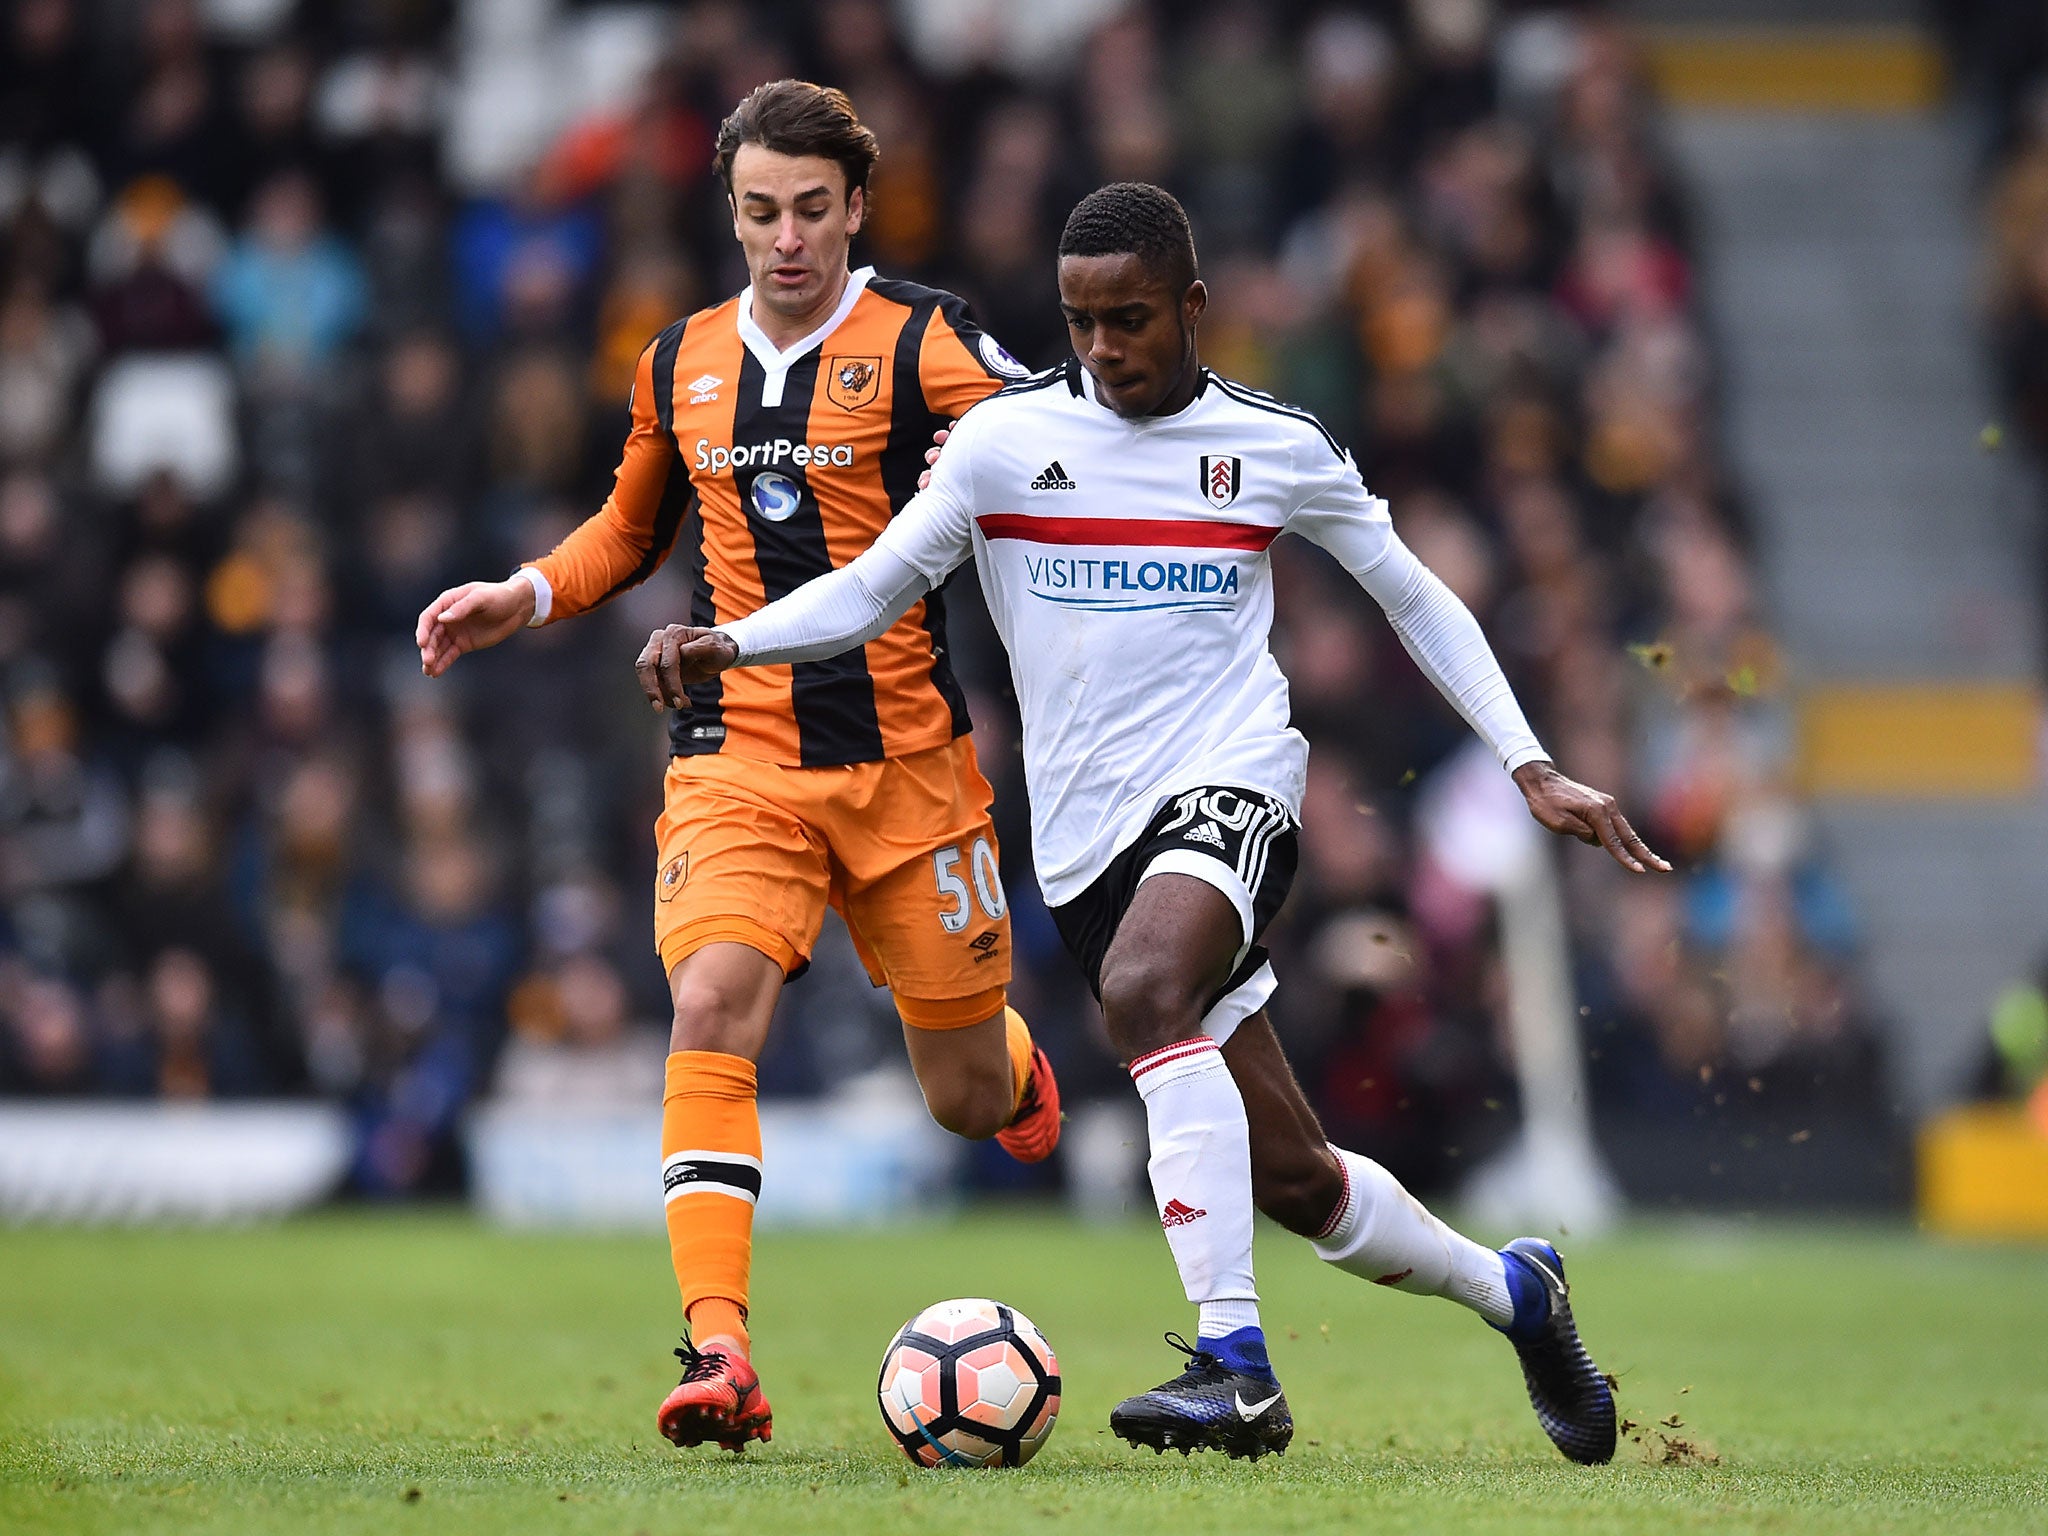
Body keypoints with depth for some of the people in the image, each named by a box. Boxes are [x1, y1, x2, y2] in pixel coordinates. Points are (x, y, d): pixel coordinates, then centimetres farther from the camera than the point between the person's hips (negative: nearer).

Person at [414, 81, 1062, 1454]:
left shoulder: (926, 343, -3)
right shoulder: (682, 364, 10)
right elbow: (634, 530, 27)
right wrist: (527, 598, 10)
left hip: (909, 757, -2)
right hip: (735, 760, 2)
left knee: (966, 1100, 8)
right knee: (714, 1007, -23)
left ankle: (1012, 1061, 48)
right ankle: (718, 1354, -29)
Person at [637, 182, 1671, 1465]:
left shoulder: (1280, 446, 3)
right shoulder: (1006, 438, 3)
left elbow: (1416, 598, 15)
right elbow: (873, 589, 3)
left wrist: (1531, 767, 10)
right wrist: (727, 645, -15)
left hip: (1230, 780, -3)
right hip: (1088, 833, 3)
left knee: (1144, 987, -36)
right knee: (1291, 1177, 4)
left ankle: (1234, 1366, -38)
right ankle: (1511, 1289, 32)